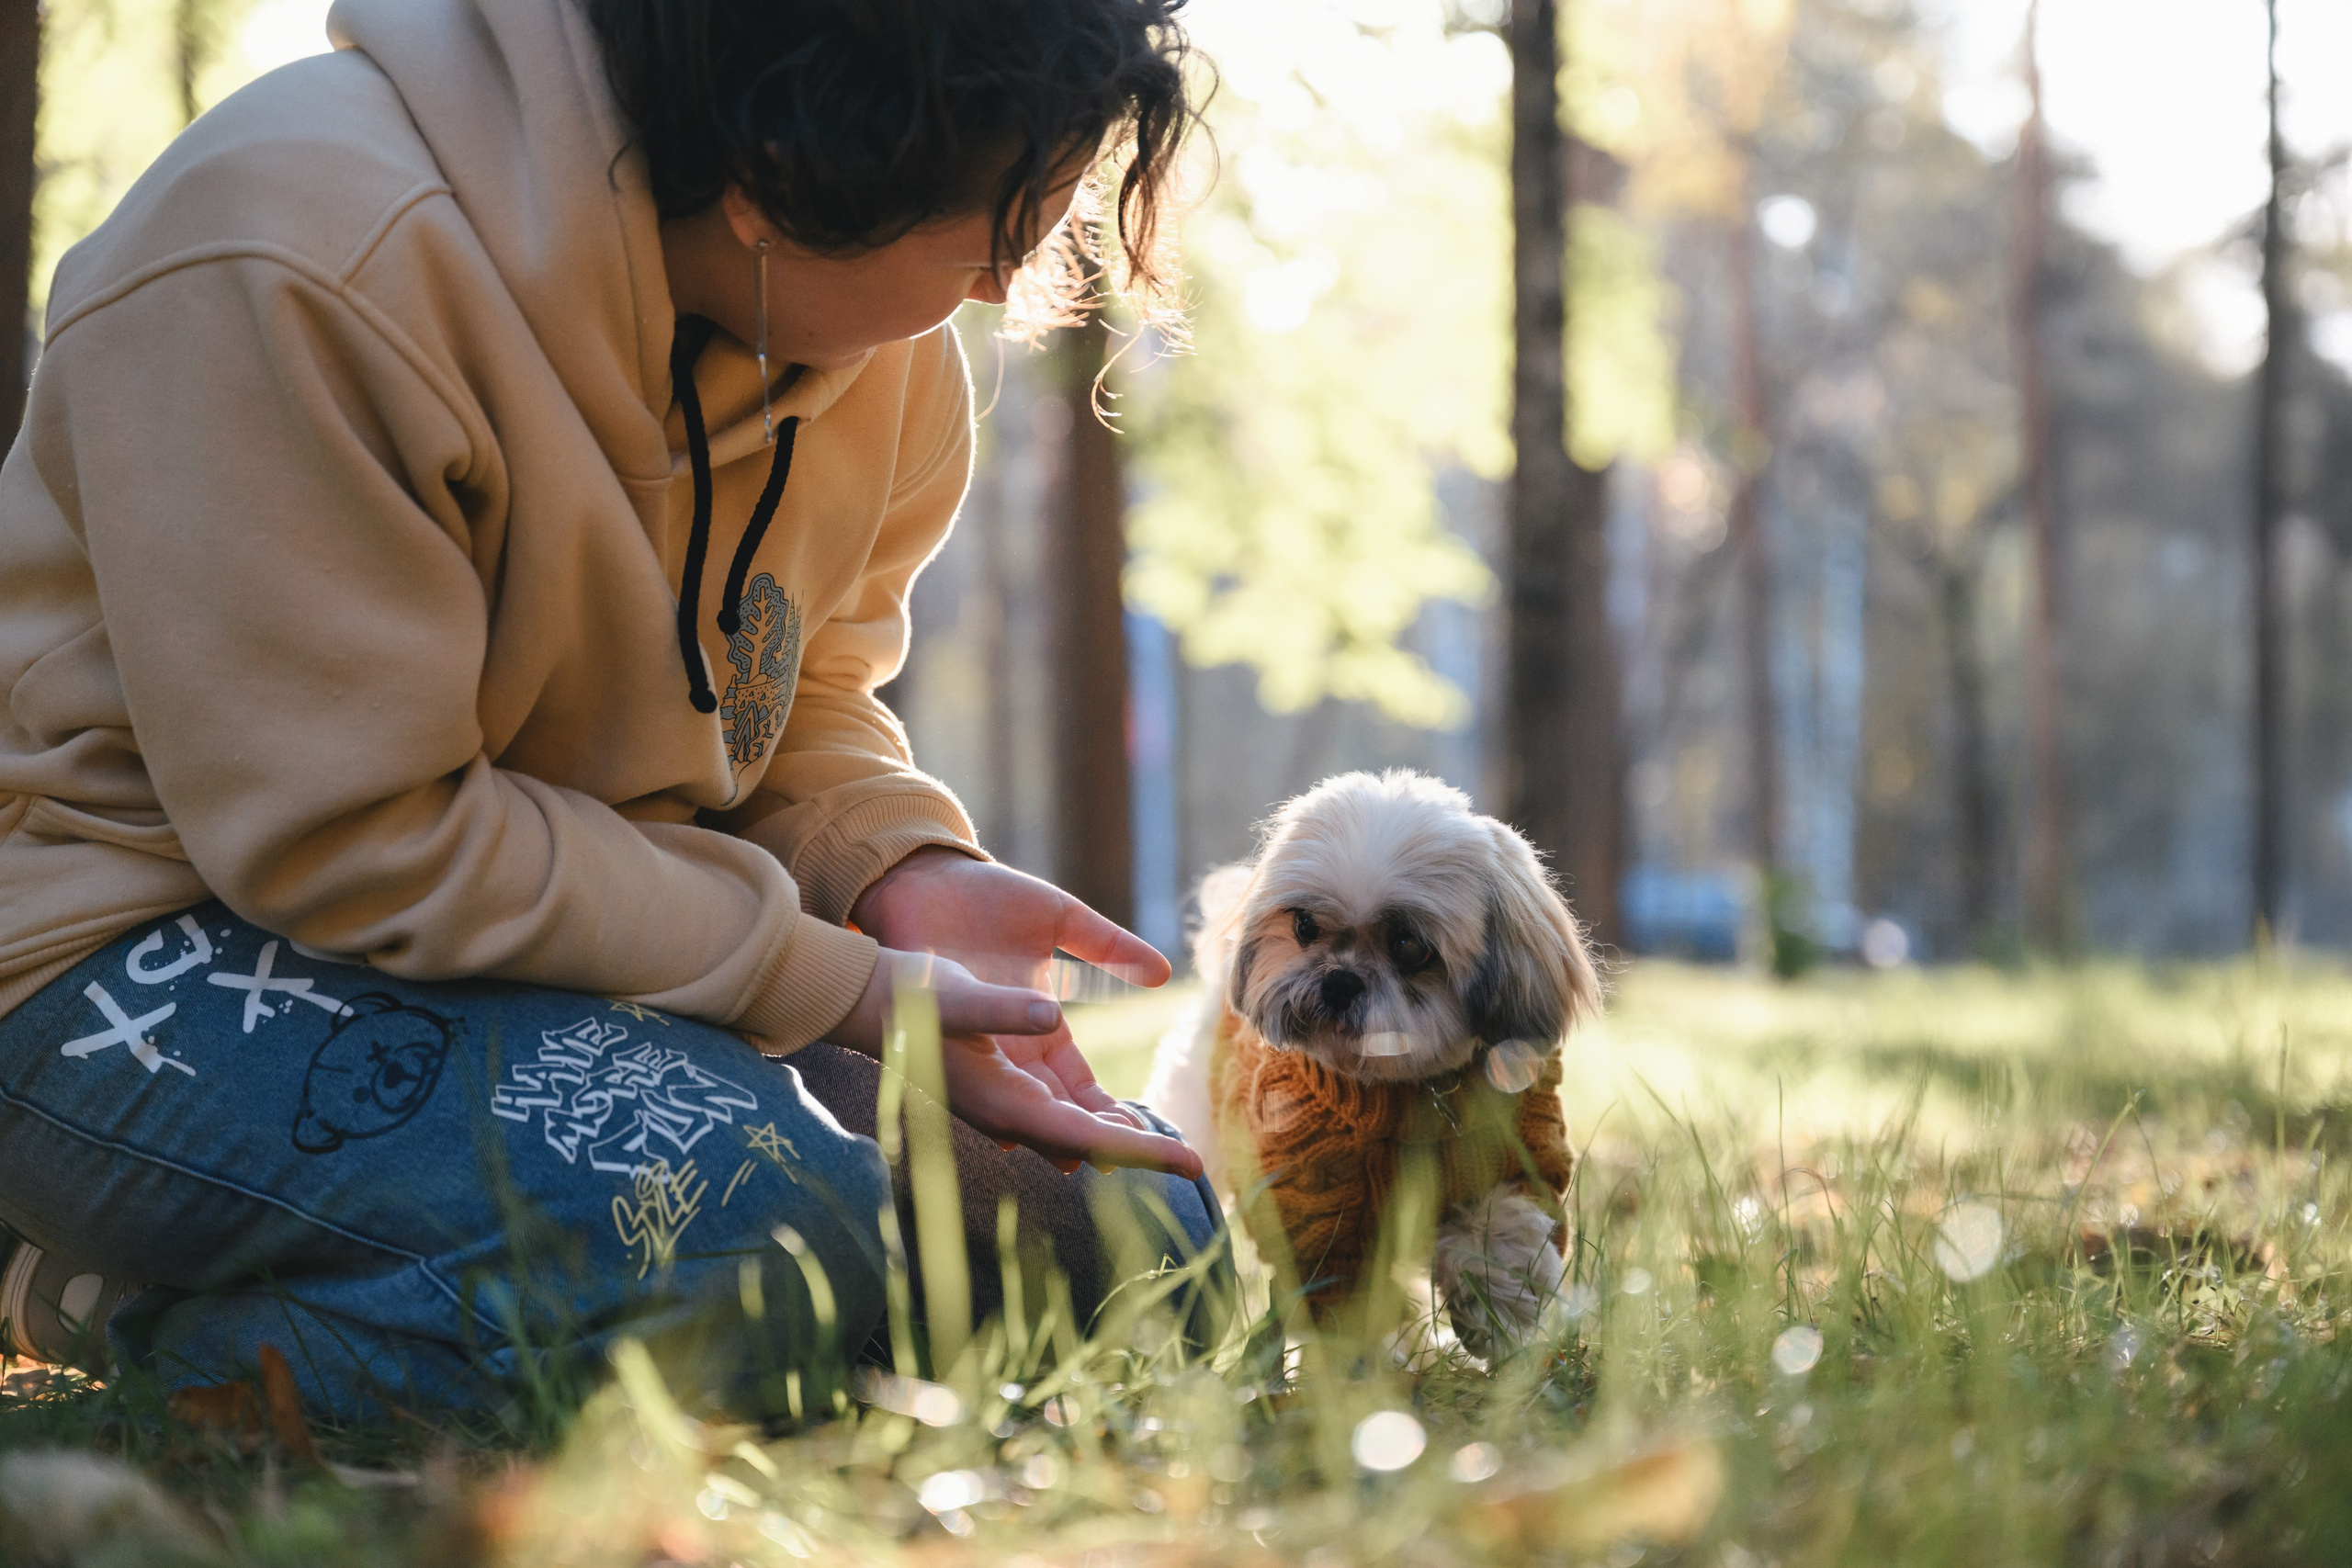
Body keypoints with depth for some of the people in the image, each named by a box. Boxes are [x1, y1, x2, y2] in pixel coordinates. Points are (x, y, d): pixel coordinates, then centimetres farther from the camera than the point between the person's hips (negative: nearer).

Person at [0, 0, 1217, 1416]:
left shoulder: (888, 344, -1)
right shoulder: (298, 261, -26)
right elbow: (345, 838, -26)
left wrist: (899, 871, -12)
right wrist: (838, 988, -25)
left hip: (604, 936, 9)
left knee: (1141, 1227, 1)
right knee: (743, 1221, -35)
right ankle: (161, 1310, -6)